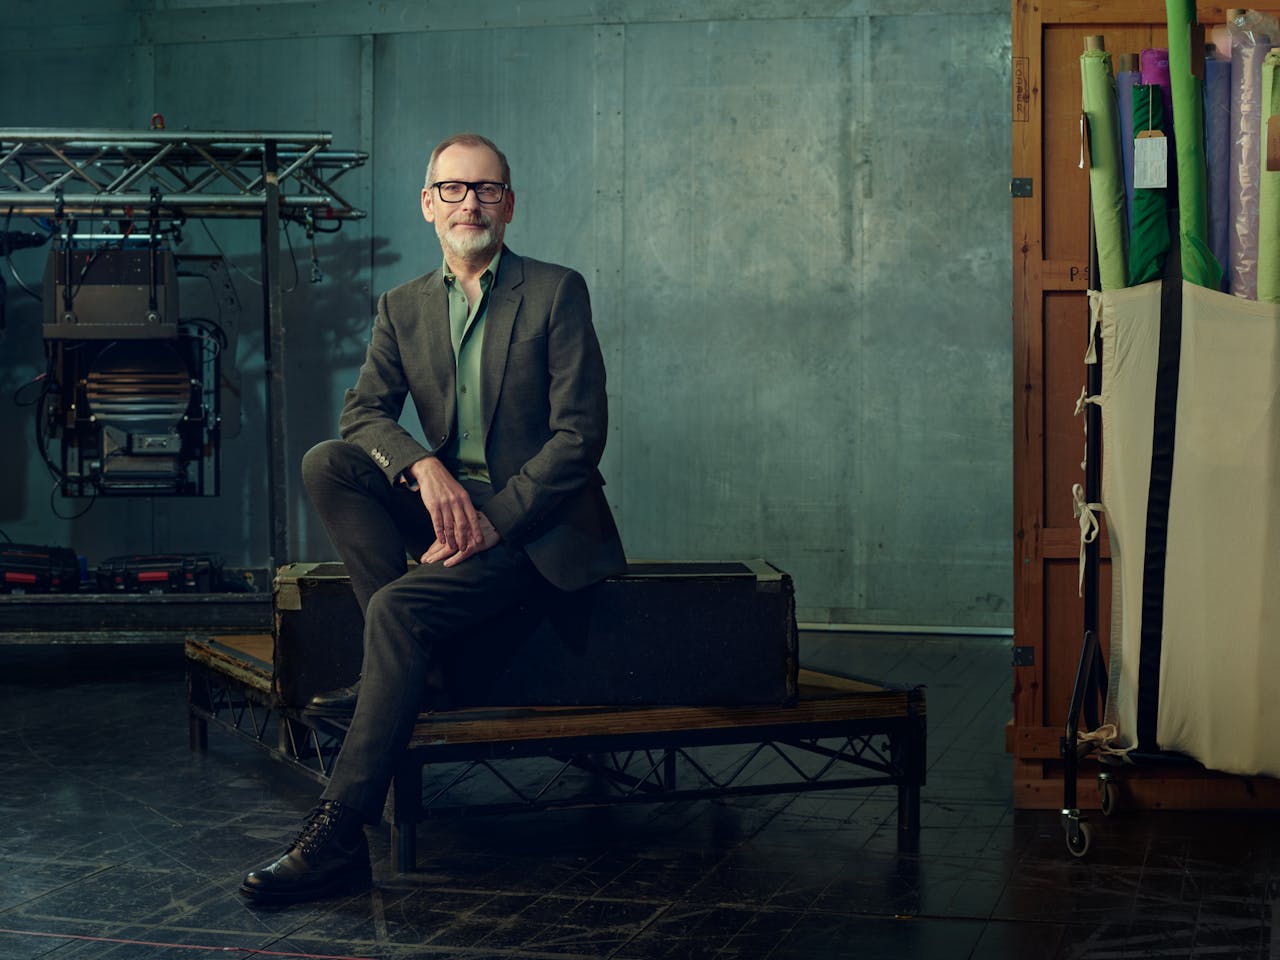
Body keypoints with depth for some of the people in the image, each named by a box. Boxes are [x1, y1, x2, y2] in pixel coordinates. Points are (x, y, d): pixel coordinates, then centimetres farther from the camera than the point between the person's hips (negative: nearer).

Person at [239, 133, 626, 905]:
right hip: (447, 505, 6)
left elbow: (581, 434, -10)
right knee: (327, 463, -18)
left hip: (536, 522, -6)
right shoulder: (403, 307, 11)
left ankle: (342, 833, -26)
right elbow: (363, 412, 2)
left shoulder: (557, 292, -4)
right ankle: (414, 666, -19)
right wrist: (424, 467, -20)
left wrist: (494, 520, -19)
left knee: (400, 608, -28)